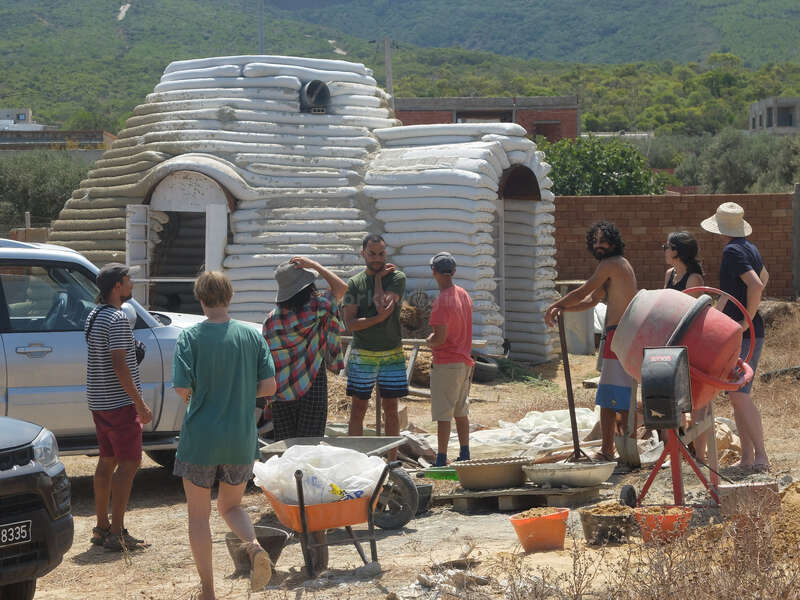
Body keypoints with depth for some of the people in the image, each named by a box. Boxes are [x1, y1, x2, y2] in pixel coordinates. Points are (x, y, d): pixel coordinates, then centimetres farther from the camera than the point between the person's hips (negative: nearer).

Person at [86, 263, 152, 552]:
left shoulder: (94, 316, 12)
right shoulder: (117, 319, -18)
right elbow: (119, 365, -23)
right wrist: (141, 404, -20)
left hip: (99, 402, 10)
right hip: (120, 402, -10)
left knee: (107, 461, 14)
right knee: (129, 463, -6)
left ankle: (101, 528, 18)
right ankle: (116, 533, -8)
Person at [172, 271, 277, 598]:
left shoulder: (190, 337, -10)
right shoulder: (252, 336, -1)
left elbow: (182, 389, -15)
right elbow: (268, 385, -3)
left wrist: (191, 396, 8)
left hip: (201, 439, -3)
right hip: (241, 440, 3)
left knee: (198, 515, 11)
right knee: (231, 506, 21)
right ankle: (254, 546, -9)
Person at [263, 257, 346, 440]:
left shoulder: (271, 319, -2)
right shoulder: (315, 309, -13)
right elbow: (341, 287, 0)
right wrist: (315, 265, 2)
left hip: (282, 392, 3)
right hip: (312, 388, -3)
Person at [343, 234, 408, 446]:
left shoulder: (396, 277, 1)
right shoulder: (355, 283, 3)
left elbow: (383, 306, -16)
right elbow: (350, 323, -7)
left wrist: (378, 278, -4)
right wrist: (379, 318, -18)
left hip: (392, 355, 0)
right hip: (362, 355, 0)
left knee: (391, 410, 6)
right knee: (358, 410, 1)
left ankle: (392, 459, 12)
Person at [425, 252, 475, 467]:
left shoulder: (442, 301, -19)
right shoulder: (463, 294, 7)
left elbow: (440, 338, -24)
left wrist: (429, 341, -3)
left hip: (446, 364, -8)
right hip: (465, 361, 8)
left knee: (443, 413, -4)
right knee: (461, 411, 15)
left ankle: (441, 460, -3)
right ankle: (465, 455, 19)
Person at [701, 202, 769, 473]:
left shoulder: (732, 251, -15)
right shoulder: (751, 248, 14)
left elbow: (755, 284, -28)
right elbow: (764, 277, 35)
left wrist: (747, 320, -21)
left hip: (742, 335, -10)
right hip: (753, 335, 10)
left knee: (739, 395, -13)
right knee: (738, 395, 11)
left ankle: (760, 455, -16)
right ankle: (747, 458, 13)